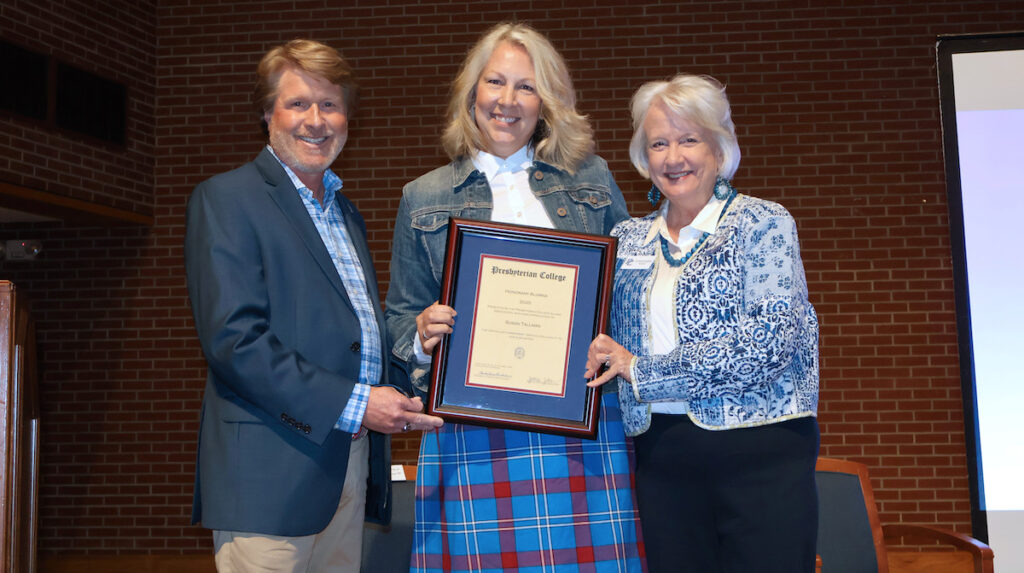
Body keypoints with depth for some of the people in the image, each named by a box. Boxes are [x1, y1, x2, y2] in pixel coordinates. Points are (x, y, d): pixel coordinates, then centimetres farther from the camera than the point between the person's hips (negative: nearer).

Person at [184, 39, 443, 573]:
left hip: (351, 464, 7)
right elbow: (233, 338, -16)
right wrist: (351, 404, -18)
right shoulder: (225, 199, -5)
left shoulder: (346, 214, 20)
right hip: (271, 474, -7)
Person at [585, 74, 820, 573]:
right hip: (662, 453, 4)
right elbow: (605, 338, 19)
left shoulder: (764, 223, -2)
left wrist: (644, 372, -13)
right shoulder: (628, 241, 12)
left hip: (759, 451, -4)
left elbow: (772, 339, -14)